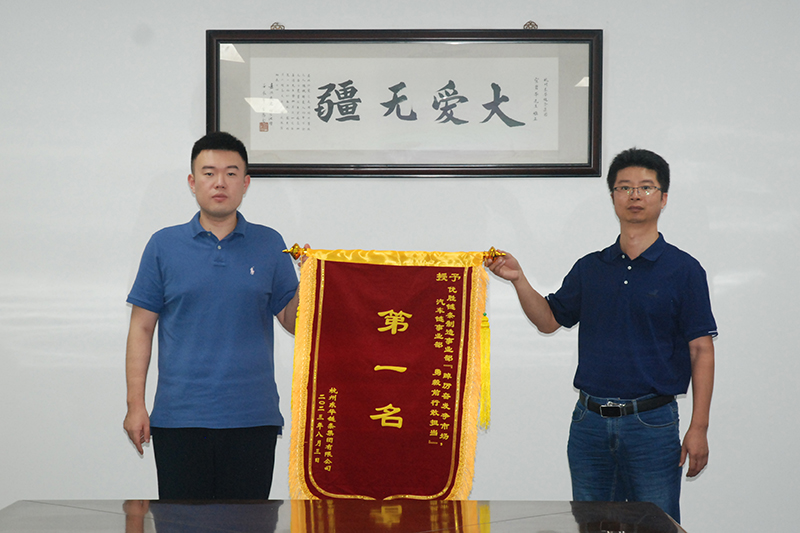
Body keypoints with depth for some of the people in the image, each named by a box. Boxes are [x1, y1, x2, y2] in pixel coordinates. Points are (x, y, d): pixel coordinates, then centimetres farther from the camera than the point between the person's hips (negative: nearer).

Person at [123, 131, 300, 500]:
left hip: (252, 418, 1)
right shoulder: (164, 245, 5)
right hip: (179, 416, 0)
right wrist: (136, 405, 0)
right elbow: (141, 327, 6)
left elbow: (292, 322, 8)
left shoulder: (269, 245, 7)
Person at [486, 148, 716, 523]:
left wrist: (699, 428, -10)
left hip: (651, 421, -4)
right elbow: (549, 319, 17)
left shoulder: (683, 270, -3)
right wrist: (518, 279, 1)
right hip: (589, 419, 4)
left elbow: (701, 351, -5)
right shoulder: (590, 268, 10)